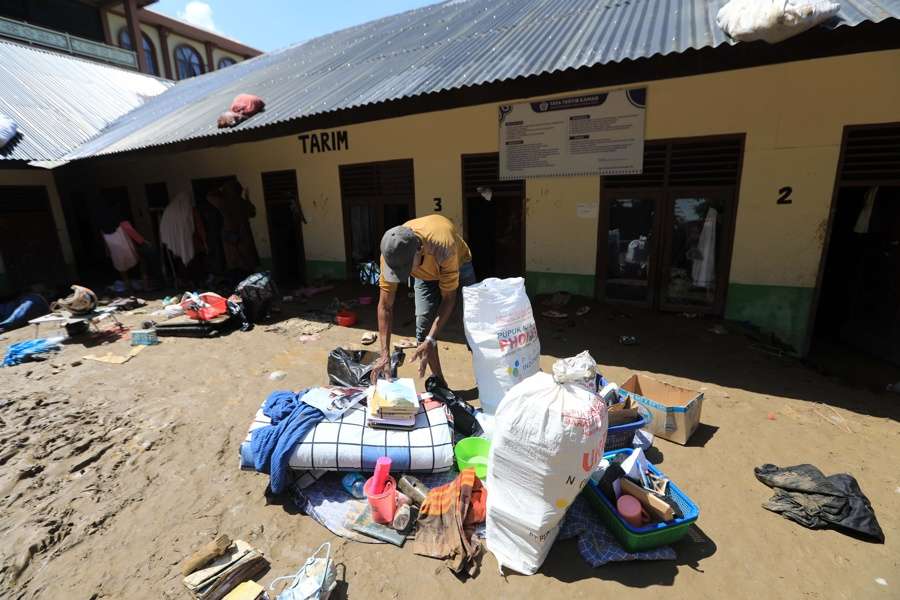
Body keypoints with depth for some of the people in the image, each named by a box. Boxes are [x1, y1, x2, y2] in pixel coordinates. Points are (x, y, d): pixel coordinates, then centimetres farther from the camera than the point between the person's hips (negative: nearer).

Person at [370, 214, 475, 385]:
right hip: (425, 275, 3)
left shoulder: (443, 247, -46)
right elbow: (385, 306, -28)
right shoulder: (391, 253, -35)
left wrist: (430, 341, -41)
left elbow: (448, 299, -34)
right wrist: (385, 354, -33)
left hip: (458, 265, -2)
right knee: (423, 325, -10)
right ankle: (439, 382, 7)